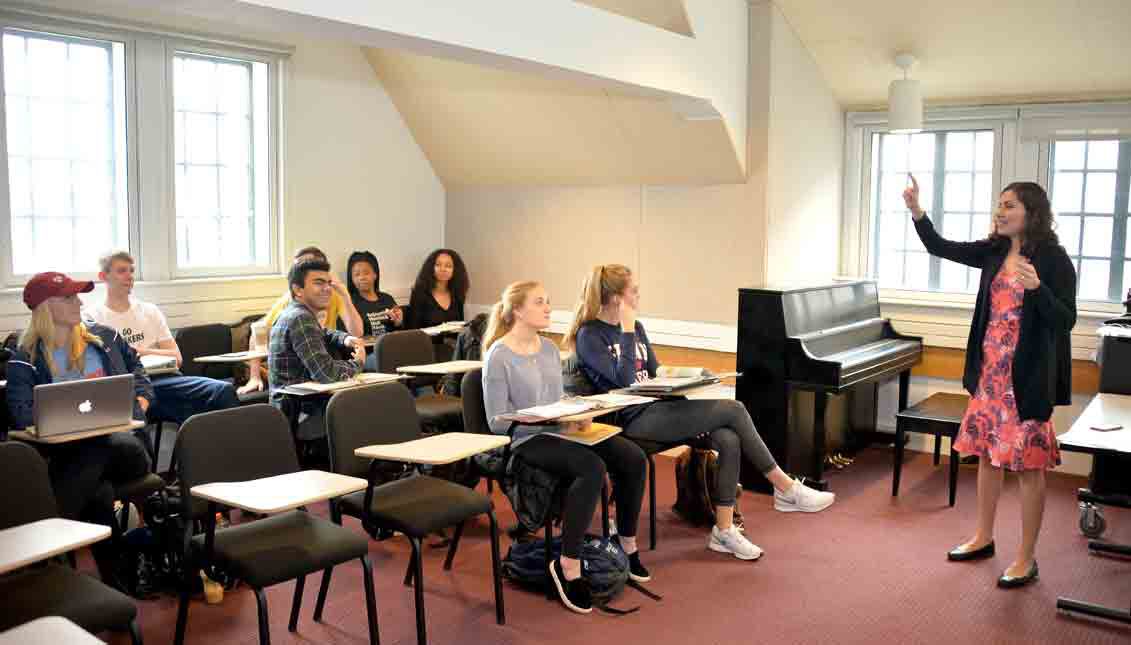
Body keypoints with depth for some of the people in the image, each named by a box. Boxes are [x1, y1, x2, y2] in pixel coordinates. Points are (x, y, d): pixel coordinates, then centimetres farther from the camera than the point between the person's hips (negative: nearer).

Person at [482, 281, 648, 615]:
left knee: (634, 458, -11)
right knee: (592, 468, -32)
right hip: (526, 440, -7)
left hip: (559, 431, 7)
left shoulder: (549, 349, 13)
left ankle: (627, 543, 7)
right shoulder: (499, 356, -10)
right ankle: (568, 565, -22)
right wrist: (554, 421, -20)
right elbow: (498, 421, -13)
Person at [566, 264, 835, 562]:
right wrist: (627, 331, -15)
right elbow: (623, 380, -19)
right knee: (734, 410, -17)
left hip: (654, 407, 8)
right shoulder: (590, 335, -7)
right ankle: (786, 489, -2)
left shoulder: (635, 327, 17)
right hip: (632, 420, -8)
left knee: (729, 440, -17)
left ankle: (724, 530, -8)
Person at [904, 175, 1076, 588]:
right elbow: (940, 248, 7)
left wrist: (1036, 286, -30)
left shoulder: (1053, 259, -10)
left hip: (1027, 376, -6)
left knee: (1028, 464, 0)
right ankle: (983, 538, 30)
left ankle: (1026, 558, 12)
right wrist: (916, 211, -5)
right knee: (987, 453, 15)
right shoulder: (994, 252, 6)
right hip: (990, 370, 7)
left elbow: (1066, 319, -13)